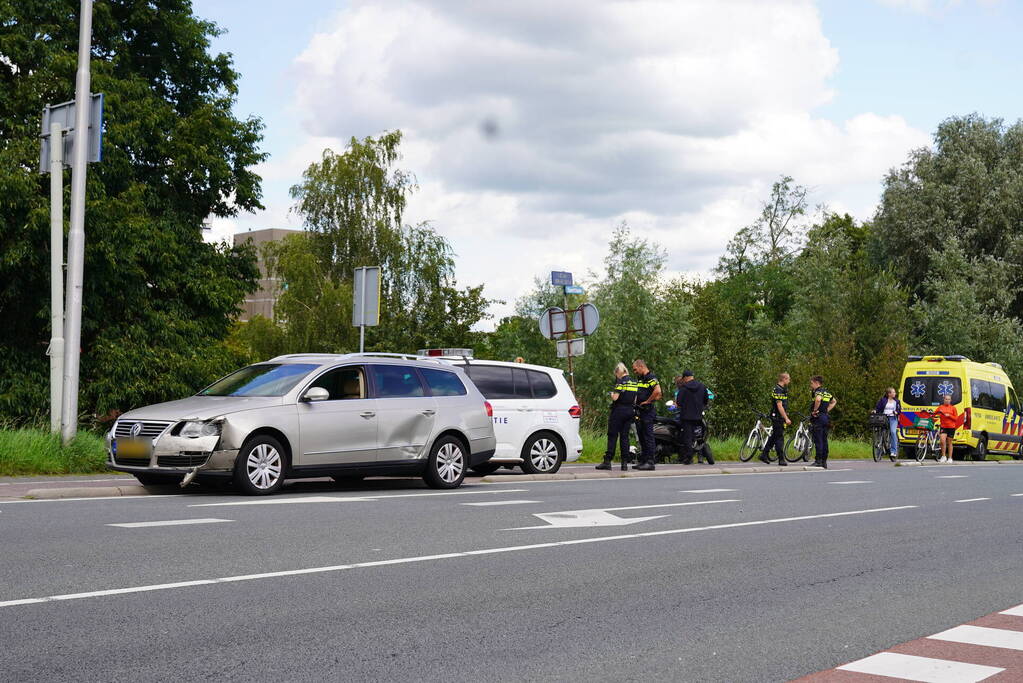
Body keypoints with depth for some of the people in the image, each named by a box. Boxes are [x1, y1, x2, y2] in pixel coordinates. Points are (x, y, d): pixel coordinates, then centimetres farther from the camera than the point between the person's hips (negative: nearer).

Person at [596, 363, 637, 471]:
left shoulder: (620, 381, -10)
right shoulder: (633, 382, 11)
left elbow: (615, 397, -17)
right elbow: (635, 400, 12)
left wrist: (612, 394, 3)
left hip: (619, 410, -6)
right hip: (630, 411, 6)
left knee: (612, 435, -2)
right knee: (625, 436, 8)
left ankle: (607, 461, -4)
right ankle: (625, 463, 4)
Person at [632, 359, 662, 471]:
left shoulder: (651, 378, -12)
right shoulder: (639, 378, 18)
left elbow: (657, 391, -27)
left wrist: (647, 401, -16)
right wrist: (635, 401, 14)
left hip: (647, 411, -9)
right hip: (639, 411, 9)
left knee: (648, 437, -8)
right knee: (641, 437, 12)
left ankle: (650, 462, -7)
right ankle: (643, 461, 17)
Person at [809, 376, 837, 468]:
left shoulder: (818, 391, -11)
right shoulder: (826, 392, 16)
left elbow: (818, 399, -34)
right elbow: (834, 401, 30)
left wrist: (814, 410, -20)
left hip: (818, 418, -9)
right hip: (826, 417, 9)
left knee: (818, 440, -8)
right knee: (824, 440, 10)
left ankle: (818, 461, -8)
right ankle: (824, 461, 12)